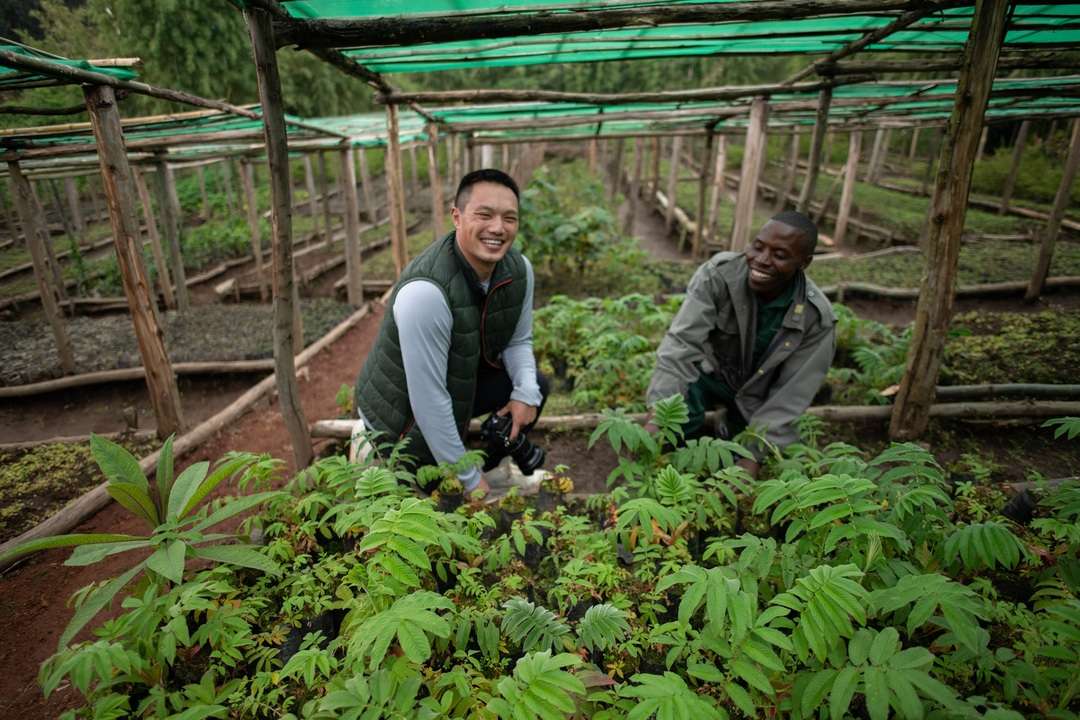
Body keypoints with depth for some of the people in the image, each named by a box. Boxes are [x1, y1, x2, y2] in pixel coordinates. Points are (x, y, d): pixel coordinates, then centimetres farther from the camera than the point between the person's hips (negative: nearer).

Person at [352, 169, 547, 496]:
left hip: (461, 381, 7)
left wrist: (525, 392, -19)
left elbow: (518, 341, 2)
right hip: (399, 408, -7)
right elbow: (429, 401, -32)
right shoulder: (425, 290, -37)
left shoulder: (519, 268, -14)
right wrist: (469, 478, -22)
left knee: (535, 386, 0)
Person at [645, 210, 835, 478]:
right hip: (709, 371, -1)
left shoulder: (817, 319, -24)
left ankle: (731, 435, 29)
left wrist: (753, 457, -29)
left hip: (758, 396, 2)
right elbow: (681, 343, -34)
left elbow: (791, 395, -20)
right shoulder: (718, 273, -28)